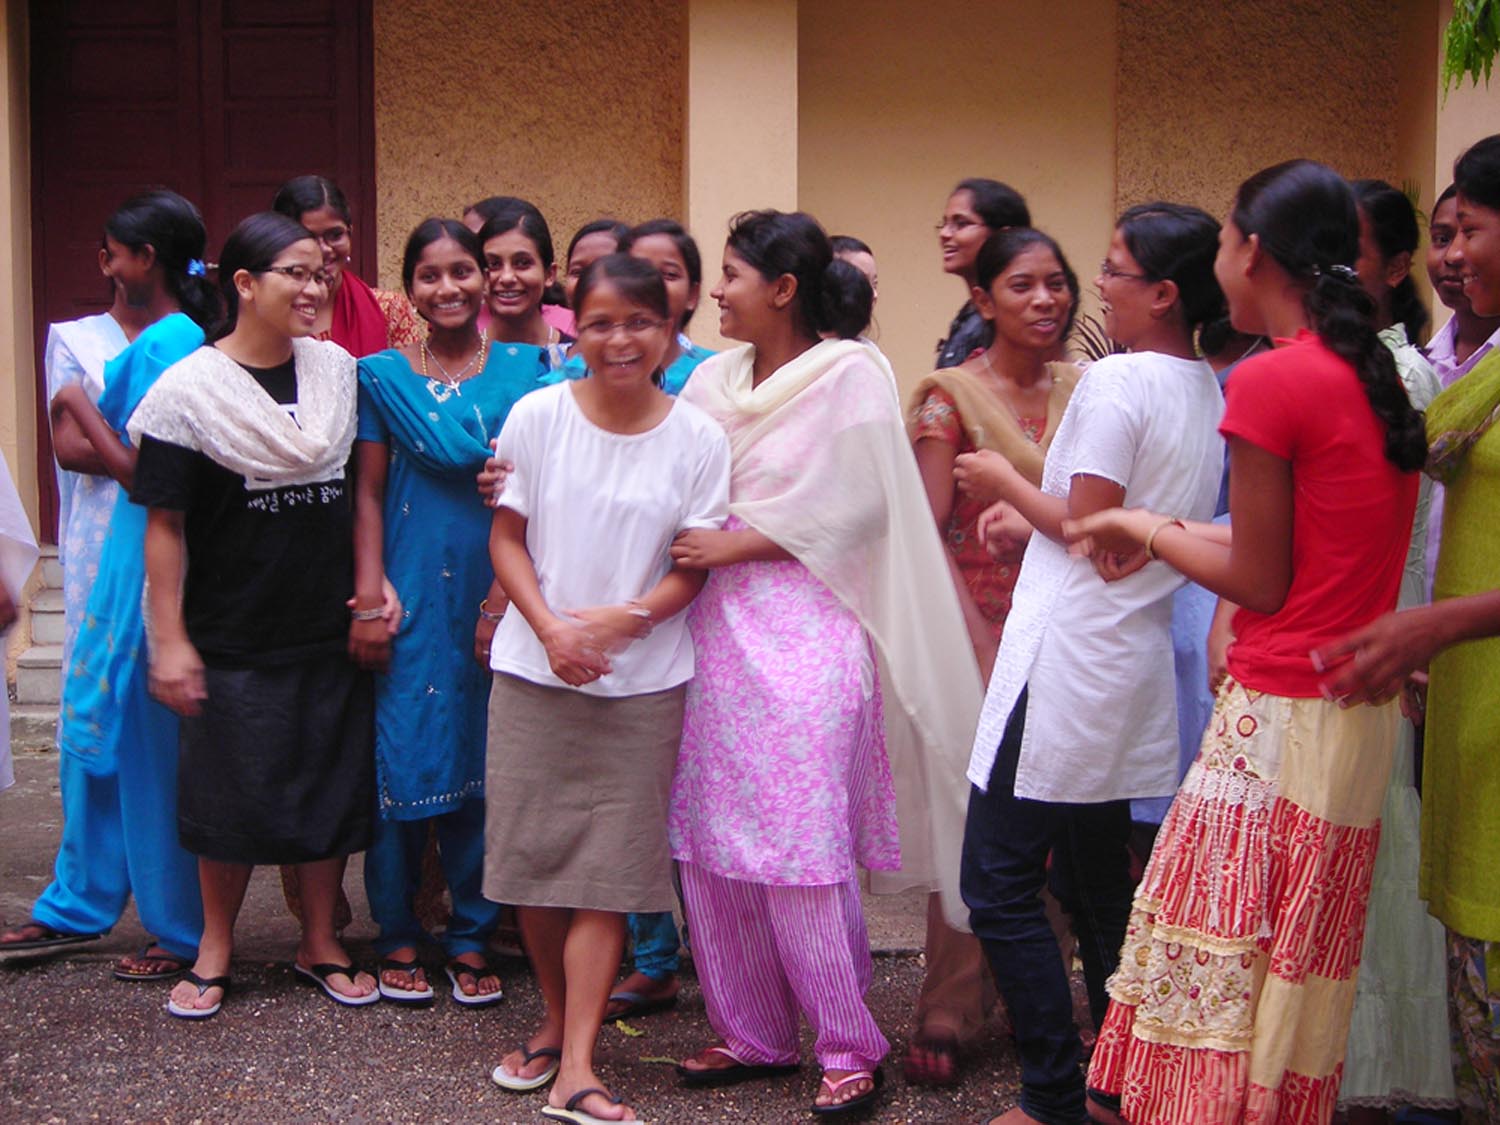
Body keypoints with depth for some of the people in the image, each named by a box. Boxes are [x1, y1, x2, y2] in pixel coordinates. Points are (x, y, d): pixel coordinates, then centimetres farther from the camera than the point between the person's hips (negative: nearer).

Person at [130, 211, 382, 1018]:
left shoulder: (339, 371, 5)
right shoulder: (189, 390, -7)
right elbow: (165, 524, -8)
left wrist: (371, 590, 6)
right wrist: (168, 640, -10)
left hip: (329, 629, 4)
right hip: (231, 640, -3)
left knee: (333, 787, 9)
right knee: (229, 792, 7)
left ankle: (319, 943, 26)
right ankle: (215, 949, 25)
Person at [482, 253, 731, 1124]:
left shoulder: (698, 438, -3)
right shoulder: (537, 416, -2)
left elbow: (695, 564, -1)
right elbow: (507, 537, 1)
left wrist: (625, 617, -17)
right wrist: (550, 628, -13)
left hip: (642, 683, -1)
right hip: (534, 670, 1)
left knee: (609, 869, 0)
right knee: (533, 852, 8)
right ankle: (556, 1022, 29)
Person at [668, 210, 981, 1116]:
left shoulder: (849, 373, -4)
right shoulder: (716, 379, 12)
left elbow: (855, 508, -9)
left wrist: (733, 545, -11)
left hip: (804, 627, -6)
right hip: (719, 625, 6)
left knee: (800, 849, -6)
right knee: (710, 843, 6)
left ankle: (851, 1047, 9)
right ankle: (754, 1033, 20)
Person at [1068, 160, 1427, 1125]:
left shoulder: (1272, 379, -14)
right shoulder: (1376, 378, 10)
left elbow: (1261, 583, -11)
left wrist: (1148, 530, 4)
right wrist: (1159, 533, 18)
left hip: (1284, 717, -8)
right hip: (1364, 714, 8)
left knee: (1217, 957, 1)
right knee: (1301, 964, 15)